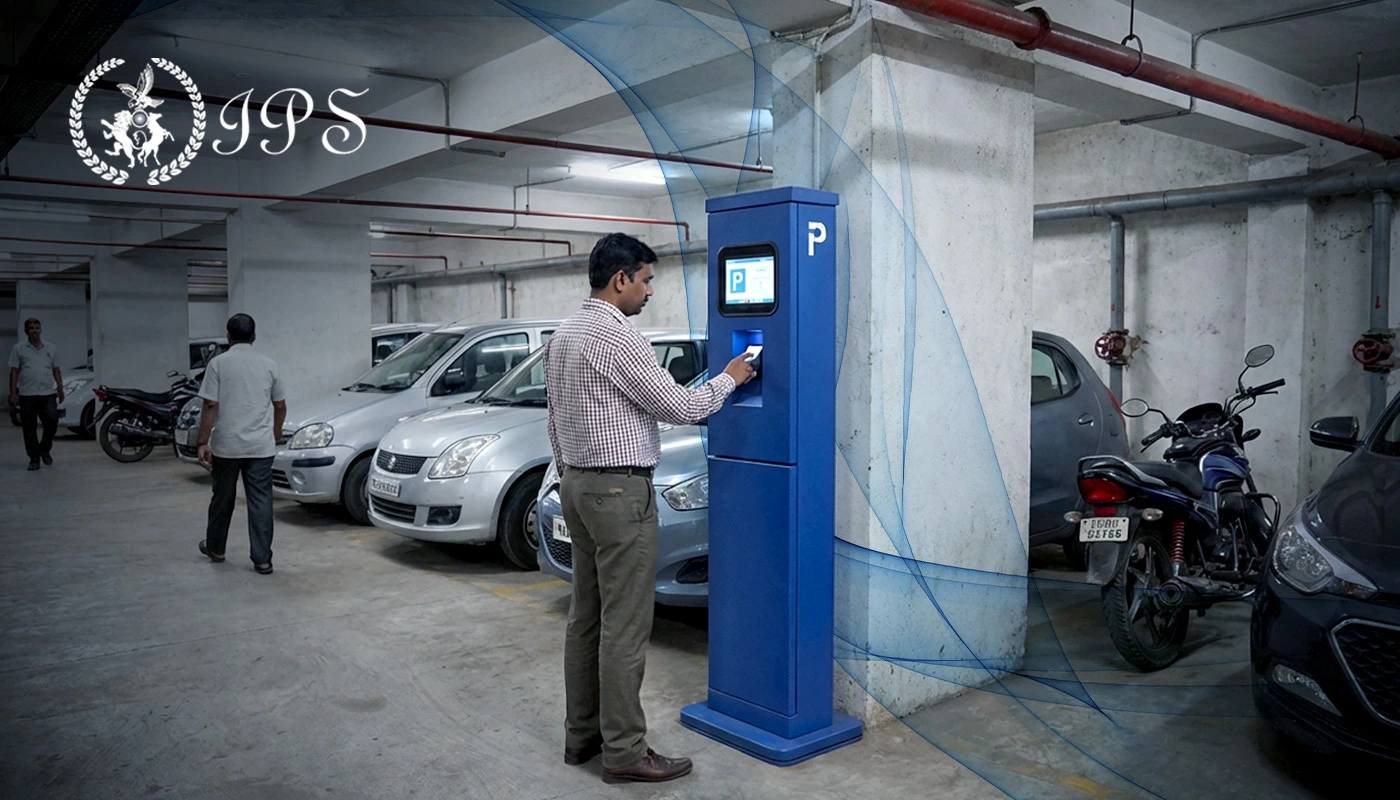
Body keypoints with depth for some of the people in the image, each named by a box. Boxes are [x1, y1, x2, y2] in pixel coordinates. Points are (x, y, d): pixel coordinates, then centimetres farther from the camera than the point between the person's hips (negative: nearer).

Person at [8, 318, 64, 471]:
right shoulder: (19, 349, 4)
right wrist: (12, 394, -3)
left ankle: (45, 449, 18)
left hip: (48, 394, 1)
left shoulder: (50, 348, 12)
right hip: (27, 395, -1)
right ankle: (34, 459, 10)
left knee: (52, 423, -7)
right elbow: (14, 372, 2)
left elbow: (56, 370, 16)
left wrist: (60, 389, 9)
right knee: (30, 429, 3)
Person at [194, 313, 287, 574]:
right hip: (261, 446, 1)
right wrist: (274, 434, 24)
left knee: (222, 498, 15)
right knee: (261, 501, 1)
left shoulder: (218, 364, -4)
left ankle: (215, 548, 32)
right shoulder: (268, 364, 5)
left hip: (226, 445, -1)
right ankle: (262, 559, -1)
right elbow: (280, 406, 10)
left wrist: (203, 442, -5)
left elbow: (210, 406, -9)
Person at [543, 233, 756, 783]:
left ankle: (582, 734, 24)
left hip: (576, 484, 10)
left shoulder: (562, 336, 12)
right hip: (619, 490, -10)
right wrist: (729, 379, 1)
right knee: (624, 627, -3)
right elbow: (680, 407, -14)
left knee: (586, 616, 15)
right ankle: (624, 752, 6)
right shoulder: (616, 337, -17)